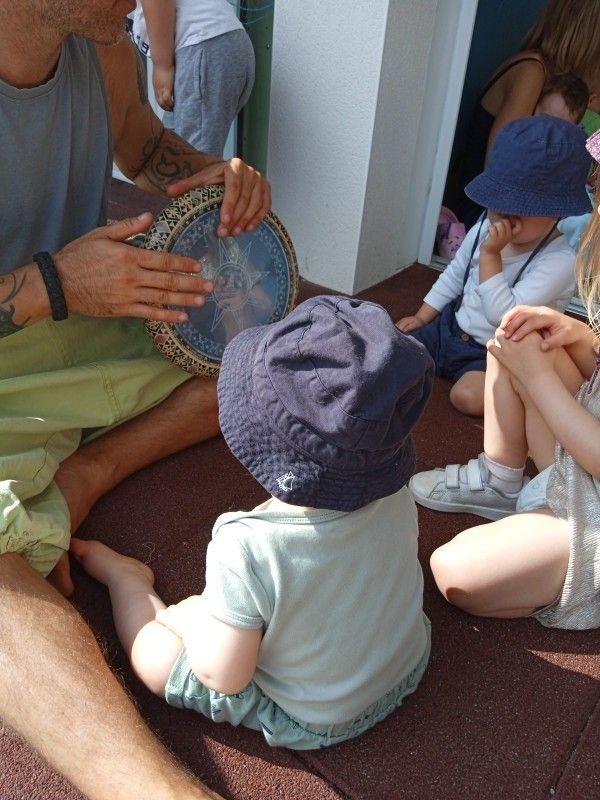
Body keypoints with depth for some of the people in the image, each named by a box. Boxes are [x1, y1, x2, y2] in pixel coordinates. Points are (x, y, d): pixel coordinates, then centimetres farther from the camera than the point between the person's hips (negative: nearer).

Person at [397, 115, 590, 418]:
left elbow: (503, 315, -32)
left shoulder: (559, 261, -24)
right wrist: (422, 316, 8)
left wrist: (491, 255, -32)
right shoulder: (483, 229, -4)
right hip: (451, 327, 5)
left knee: (468, 396, -29)